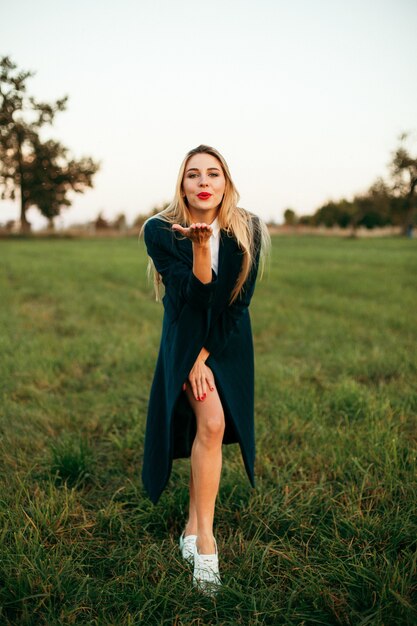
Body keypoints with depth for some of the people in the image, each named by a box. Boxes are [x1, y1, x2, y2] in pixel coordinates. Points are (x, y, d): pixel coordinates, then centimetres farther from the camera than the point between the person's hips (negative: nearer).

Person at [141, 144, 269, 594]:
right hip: (185, 337, -2)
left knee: (209, 428, 6)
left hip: (229, 343, 2)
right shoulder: (160, 231, -15)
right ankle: (206, 540, -8)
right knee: (212, 422, -19)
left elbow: (238, 303, -11)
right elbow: (194, 299, -22)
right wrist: (199, 246, -37)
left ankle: (193, 526, 24)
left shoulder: (248, 232, -11)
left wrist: (205, 357, -14)